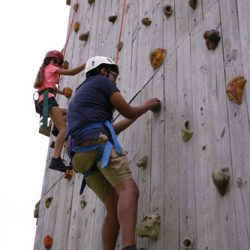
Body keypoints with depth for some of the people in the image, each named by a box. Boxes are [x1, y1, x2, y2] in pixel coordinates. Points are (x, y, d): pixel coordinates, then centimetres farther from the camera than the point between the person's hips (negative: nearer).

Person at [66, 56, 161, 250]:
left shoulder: (79, 95, 38)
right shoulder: (101, 81, 15)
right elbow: (128, 111, 13)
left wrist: (137, 114, 48)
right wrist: (147, 105, 34)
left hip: (81, 154, 9)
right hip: (98, 143, -8)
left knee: (114, 207, 6)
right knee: (129, 189, -24)